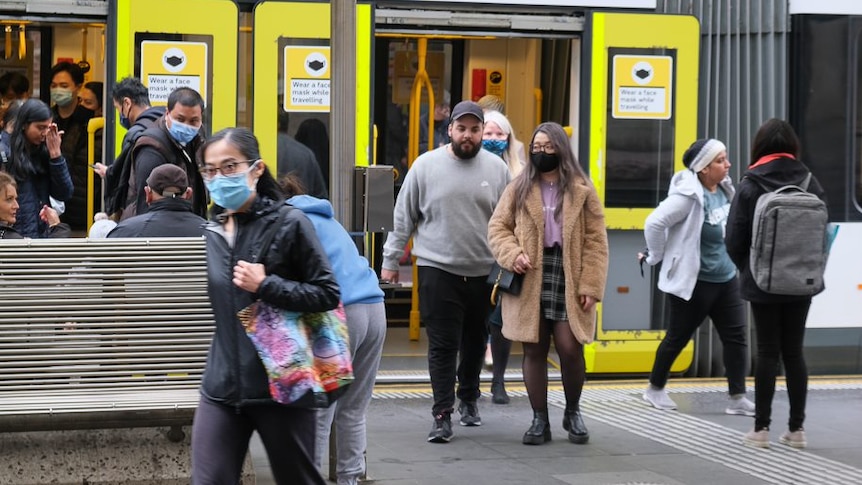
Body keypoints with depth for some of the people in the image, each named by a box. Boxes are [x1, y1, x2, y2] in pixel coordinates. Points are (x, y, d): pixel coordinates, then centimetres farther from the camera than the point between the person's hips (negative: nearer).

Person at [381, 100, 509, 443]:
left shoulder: (497, 168, 4)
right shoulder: (426, 165, -1)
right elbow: (403, 216, 4)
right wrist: (391, 260, 4)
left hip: (483, 273, 2)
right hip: (437, 270, -2)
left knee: (475, 343, 14)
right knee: (442, 345, -4)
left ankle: (468, 398, 35)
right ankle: (443, 415, -1)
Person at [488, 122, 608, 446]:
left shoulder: (582, 191, 4)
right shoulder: (519, 189, 9)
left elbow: (596, 240, 1)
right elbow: (498, 227, 9)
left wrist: (590, 285, -7)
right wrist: (512, 254, -11)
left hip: (568, 280, -2)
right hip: (529, 281, 2)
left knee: (570, 348, -7)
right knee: (534, 350, 4)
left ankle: (573, 412, 17)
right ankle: (540, 421, 14)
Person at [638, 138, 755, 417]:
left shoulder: (724, 189, 2)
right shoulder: (689, 195, -22)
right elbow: (654, 223, -24)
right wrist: (656, 257, -13)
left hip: (727, 277, 7)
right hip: (694, 282, -7)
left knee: (735, 336, 3)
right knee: (678, 337, 9)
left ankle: (737, 398, 7)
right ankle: (655, 389, 28)